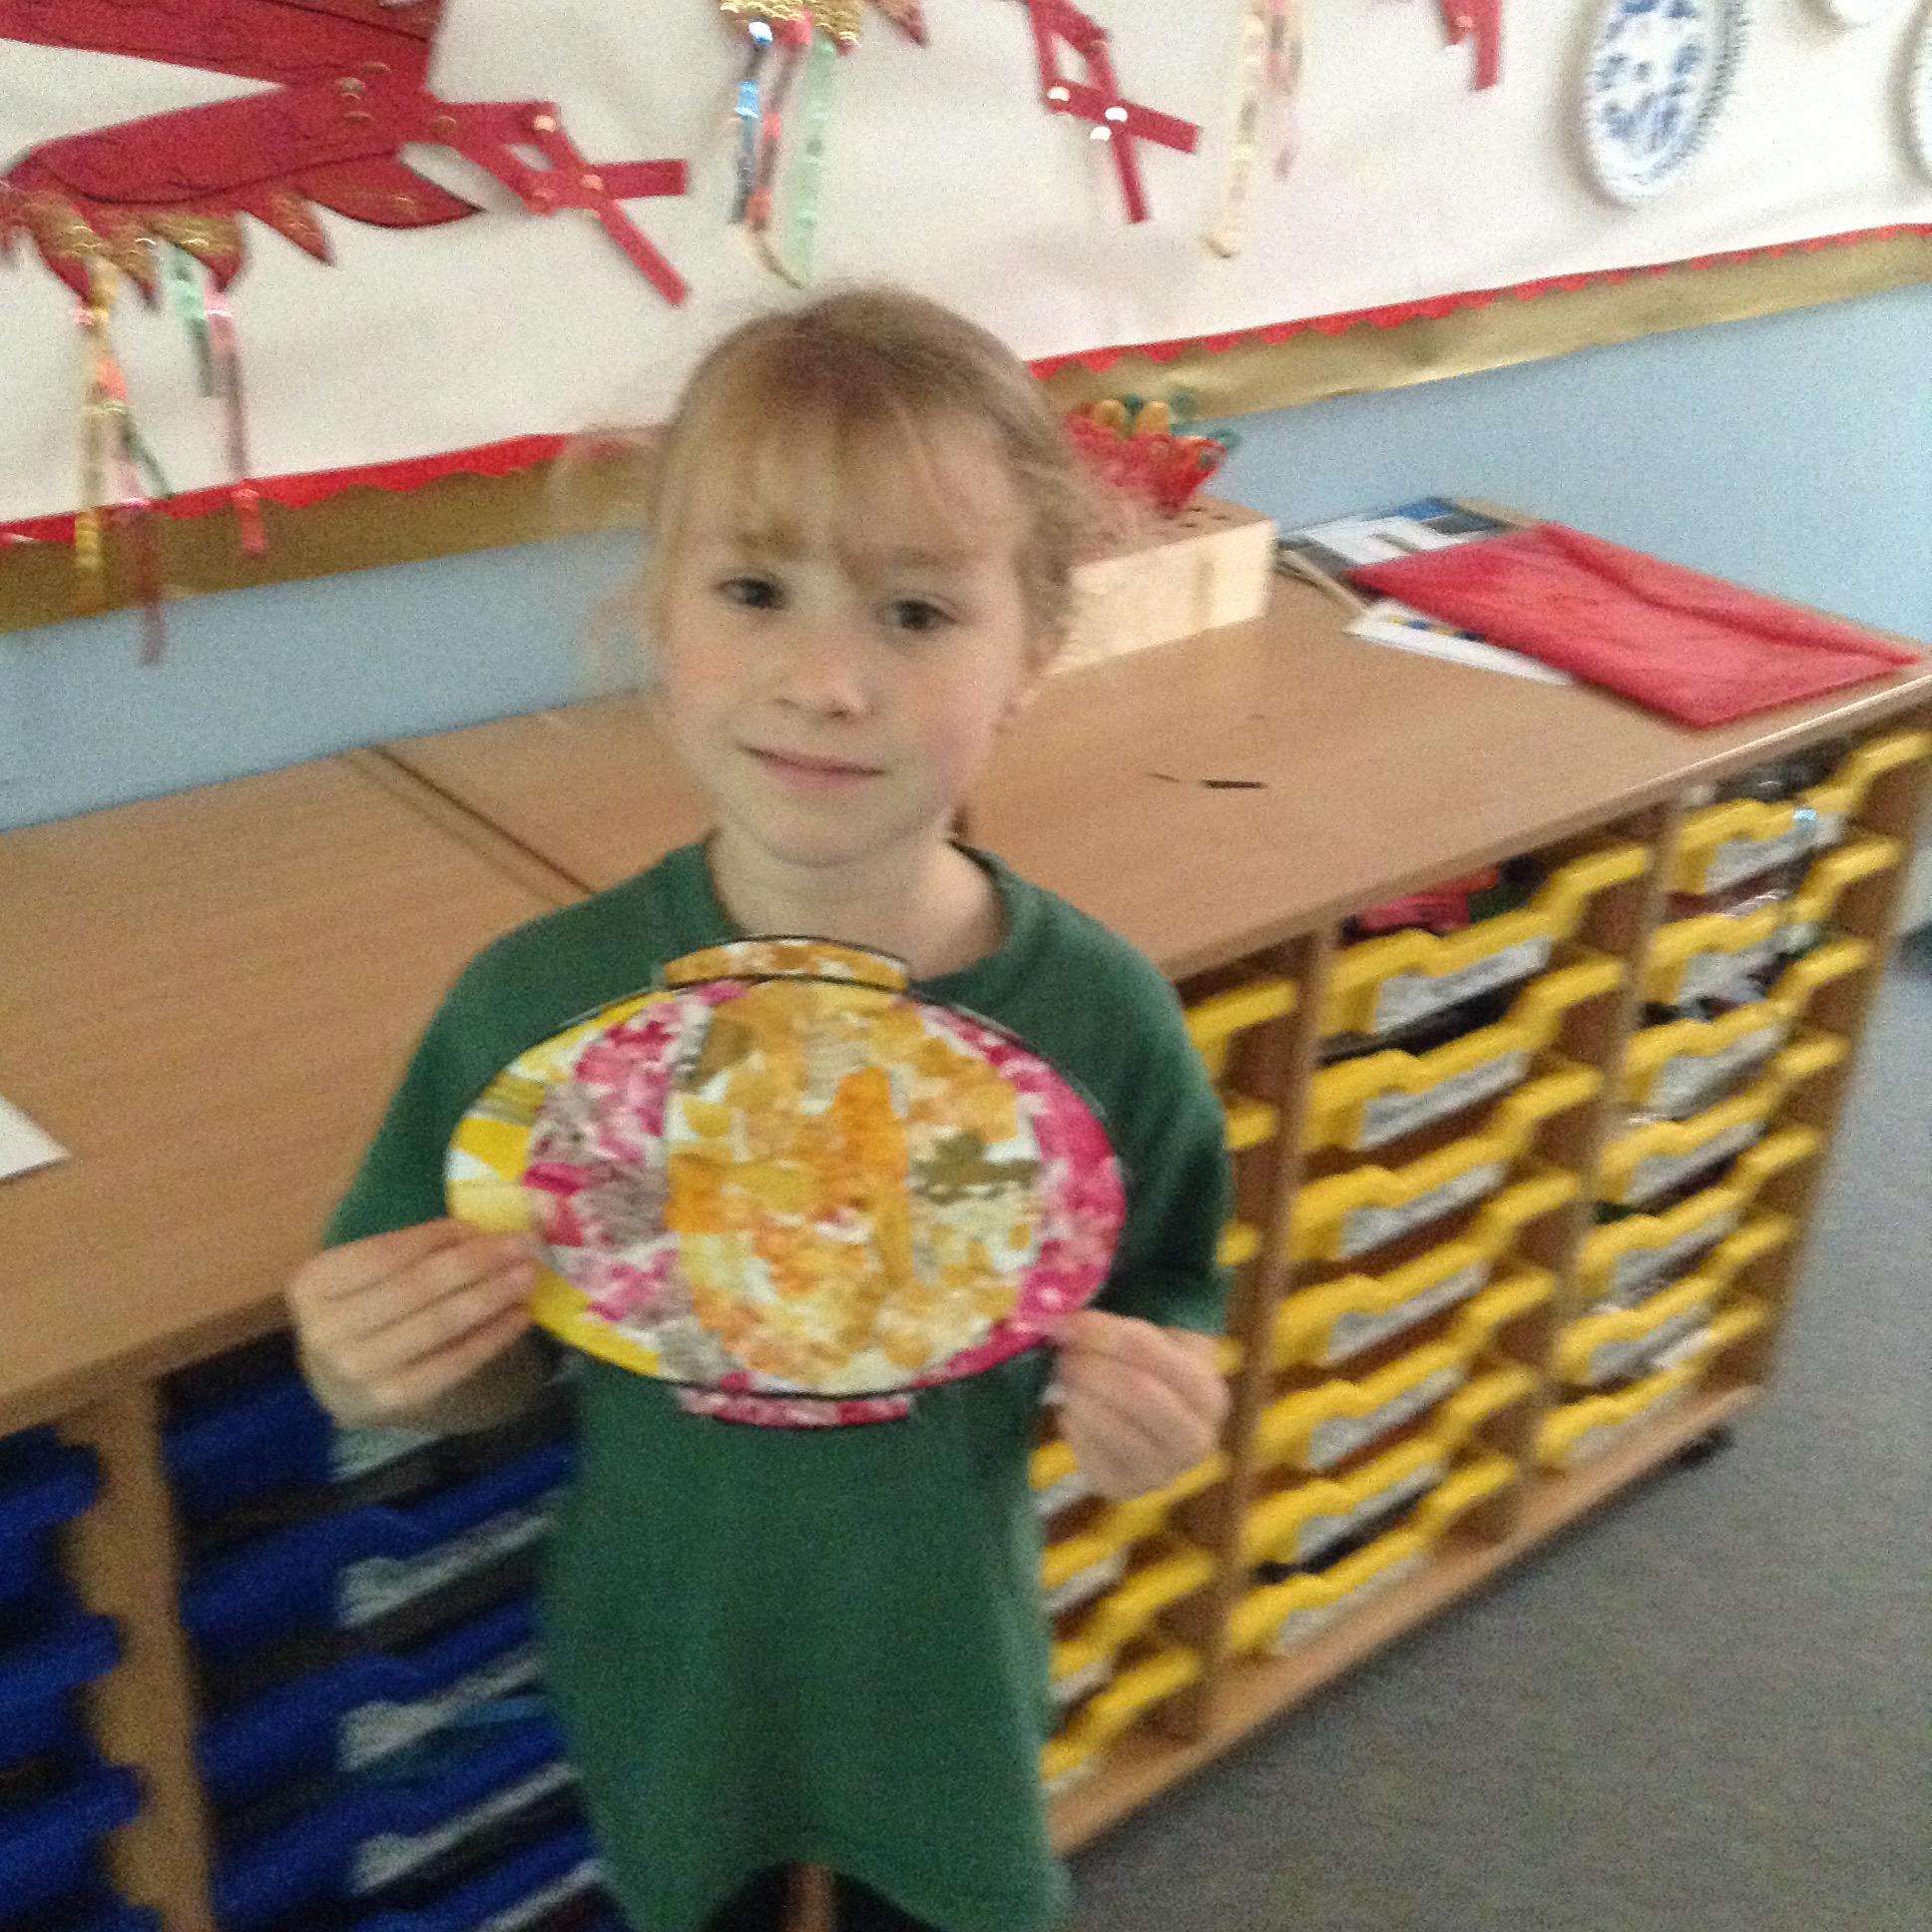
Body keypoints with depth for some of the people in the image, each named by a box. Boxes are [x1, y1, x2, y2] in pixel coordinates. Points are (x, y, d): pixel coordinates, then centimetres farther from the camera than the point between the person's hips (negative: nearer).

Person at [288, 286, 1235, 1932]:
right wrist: (385, 1375, -27)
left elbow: (1163, 1310, -5)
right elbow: (494, 1368, -7)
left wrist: (1150, 1401, -26)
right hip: (666, 1687, 1)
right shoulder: (541, 1002, -20)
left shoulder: (1096, 1014, -20)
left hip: (946, 1687, 0)